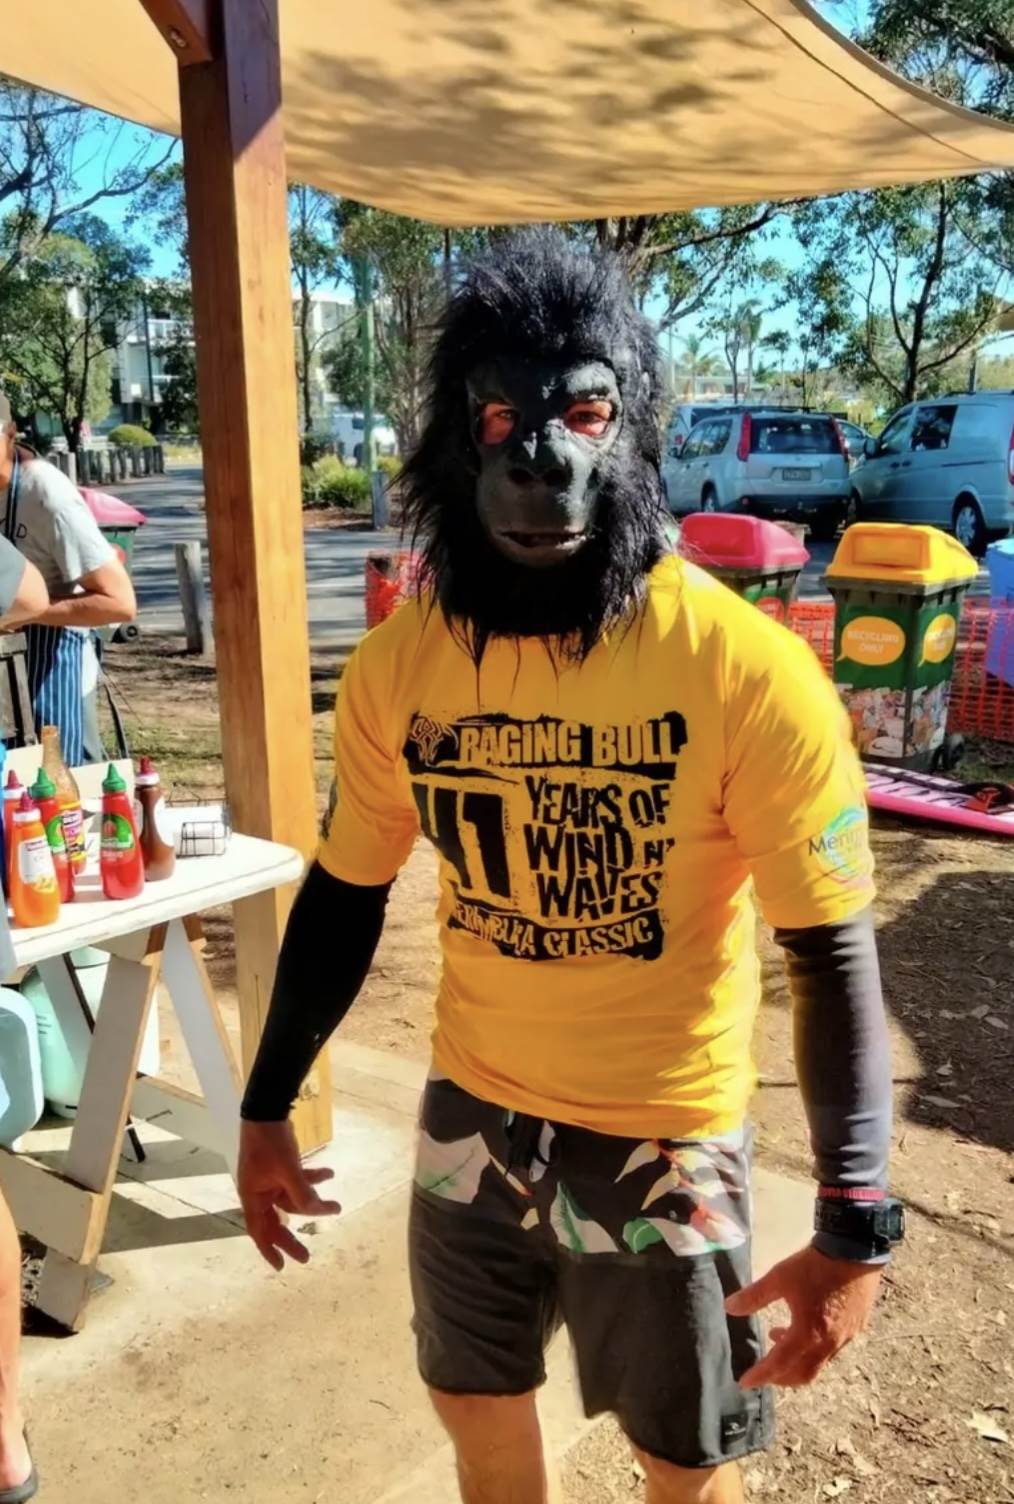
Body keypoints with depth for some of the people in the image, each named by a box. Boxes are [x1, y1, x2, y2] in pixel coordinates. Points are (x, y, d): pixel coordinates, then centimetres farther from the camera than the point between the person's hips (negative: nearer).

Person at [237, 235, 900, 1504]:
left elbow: (832, 955, -17)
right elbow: (344, 895, 1)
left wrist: (856, 1224, -19)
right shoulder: (397, 663, -10)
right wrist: (266, 1107, 7)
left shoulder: (749, 673, -23)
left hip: (665, 1139, -3)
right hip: (471, 1115, 4)